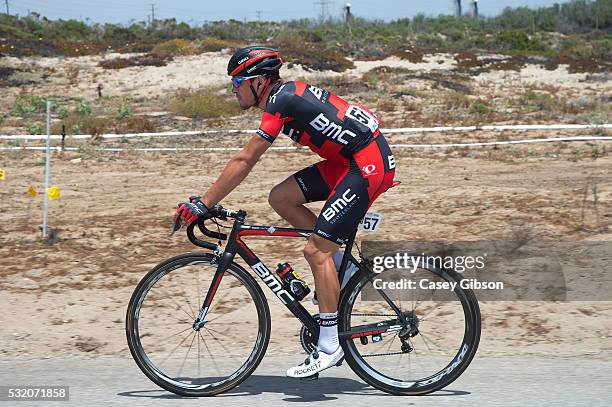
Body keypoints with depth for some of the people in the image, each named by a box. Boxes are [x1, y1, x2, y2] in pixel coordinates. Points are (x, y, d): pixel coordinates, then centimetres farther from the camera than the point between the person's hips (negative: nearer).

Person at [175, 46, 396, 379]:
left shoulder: (281, 102, -16)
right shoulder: (287, 93, 12)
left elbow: (244, 161, -17)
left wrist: (203, 204, -14)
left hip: (369, 165, -9)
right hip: (347, 160, 9)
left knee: (316, 251, -10)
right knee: (280, 198, 4)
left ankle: (329, 347, -5)